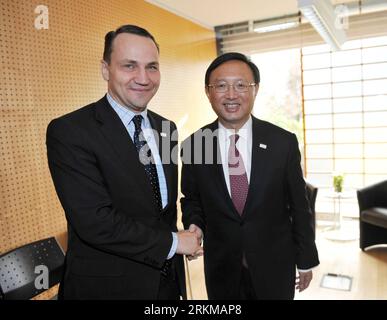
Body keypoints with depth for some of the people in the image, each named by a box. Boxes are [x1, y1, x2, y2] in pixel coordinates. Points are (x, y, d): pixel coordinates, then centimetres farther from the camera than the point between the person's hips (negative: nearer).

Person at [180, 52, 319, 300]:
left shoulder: (284, 142, -10)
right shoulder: (193, 145, -8)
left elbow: (299, 205, -3)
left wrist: (306, 260, 4)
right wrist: (194, 224, -15)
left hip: (275, 265, 0)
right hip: (221, 268, 1)